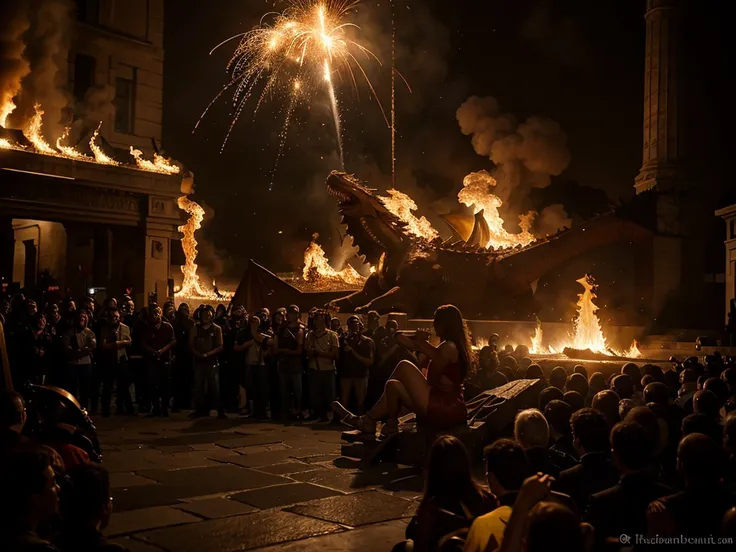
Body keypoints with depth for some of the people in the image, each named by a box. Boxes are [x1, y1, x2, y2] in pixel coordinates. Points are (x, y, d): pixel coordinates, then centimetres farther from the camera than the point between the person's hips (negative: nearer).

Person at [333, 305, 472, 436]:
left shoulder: (448, 346, -13)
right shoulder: (458, 346, 16)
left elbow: (432, 379, -10)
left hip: (445, 410, -10)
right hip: (452, 409, 10)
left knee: (404, 367, -5)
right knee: (393, 385, 13)